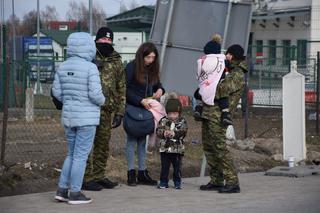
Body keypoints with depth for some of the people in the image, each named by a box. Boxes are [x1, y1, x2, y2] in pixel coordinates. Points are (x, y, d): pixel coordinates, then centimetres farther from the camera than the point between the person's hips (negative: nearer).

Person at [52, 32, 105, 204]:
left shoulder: (63, 67, 4)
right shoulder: (90, 68, -15)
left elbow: (57, 91, 5)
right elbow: (95, 94, -18)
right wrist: (102, 101, 3)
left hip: (69, 117, 6)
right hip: (86, 118, -6)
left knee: (72, 154, 17)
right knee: (81, 155, 0)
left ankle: (62, 190, 14)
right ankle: (75, 193, 2)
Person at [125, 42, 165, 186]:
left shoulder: (152, 69, 8)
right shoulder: (131, 67, -11)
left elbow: (157, 84, 21)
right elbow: (126, 90, -14)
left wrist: (160, 90, -3)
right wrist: (140, 101, -21)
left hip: (146, 108, 6)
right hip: (132, 108, -6)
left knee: (143, 140, 8)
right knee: (131, 140, -1)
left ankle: (142, 173, 11)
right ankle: (131, 173, 2)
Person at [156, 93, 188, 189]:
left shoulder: (182, 121, 2)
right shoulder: (163, 121, 5)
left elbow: (183, 131, -11)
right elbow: (158, 131, -4)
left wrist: (173, 133, -24)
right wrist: (164, 133, -24)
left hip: (178, 149, -1)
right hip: (165, 148, 1)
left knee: (177, 167, 7)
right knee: (164, 166, 5)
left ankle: (177, 182, 18)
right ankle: (163, 182, 13)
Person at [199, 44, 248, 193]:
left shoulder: (238, 75, -9)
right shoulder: (227, 71, 22)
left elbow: (220, 91, -19)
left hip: (218, 115, -10)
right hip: (208, 113, 10)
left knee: (220, 147, -14)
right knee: (208, 147, 11)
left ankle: (232, 182, -13)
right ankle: (216, 181, 16)